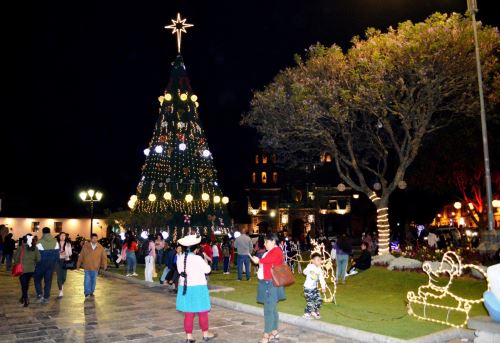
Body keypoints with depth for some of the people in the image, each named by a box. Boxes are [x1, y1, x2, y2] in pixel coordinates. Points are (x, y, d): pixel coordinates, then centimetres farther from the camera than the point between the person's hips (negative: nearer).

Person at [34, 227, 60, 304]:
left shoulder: (40, 242, -12)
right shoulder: (55, 242, 0)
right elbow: (57, 253, 3)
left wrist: (36, 263, 3)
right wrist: (55, 263, 12)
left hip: (42, 263, -3)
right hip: (52, 263, 3)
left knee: (37, 278, 13)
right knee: (48, 280, 9)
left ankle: (39, 294, -3)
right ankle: (46, 297, 11)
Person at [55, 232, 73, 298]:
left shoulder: (68, 244, 4)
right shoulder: (56, 243, 1)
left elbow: (70, 253, 5)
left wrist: (66, 253, -14)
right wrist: (59, 253, -17)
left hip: (65, 260, 1)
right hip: (58, 261, -1)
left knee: (64, 276, 3)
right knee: (59, 276, -7)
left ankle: (61, 286, 38)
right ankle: (60, 292, -2)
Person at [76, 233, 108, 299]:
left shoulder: (100, 247, -1)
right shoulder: (85, 246, -4)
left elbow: (104, 257, 2)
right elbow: (81, 256, 1)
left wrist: (105, 265, -4)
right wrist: (78, 265, 4)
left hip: (95, 267, 2)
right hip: (87, 267, -2)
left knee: (93, 281, 11)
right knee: (87, 280, -7)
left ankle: (91, 292, 26)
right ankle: (87, 293, -1)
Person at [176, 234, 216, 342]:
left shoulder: (180, 259, -3)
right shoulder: (198, 258, -19)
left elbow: (180, 271, 7)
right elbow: (207, 270, -8)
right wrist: (204, 260, 6)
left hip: (185, 287, 5)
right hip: (198, 287, -5)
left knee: (188, 313, 11)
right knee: (202, 312, 11)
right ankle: (206, 334, 24)